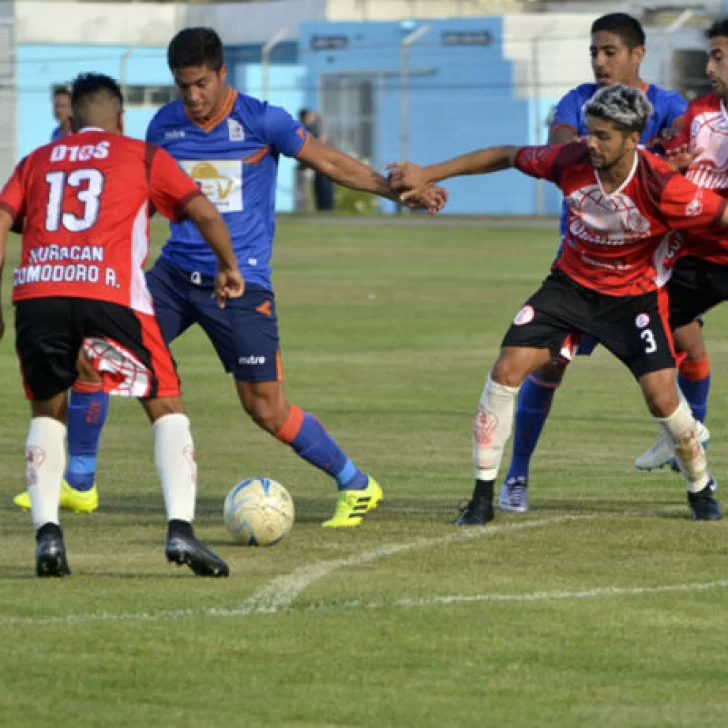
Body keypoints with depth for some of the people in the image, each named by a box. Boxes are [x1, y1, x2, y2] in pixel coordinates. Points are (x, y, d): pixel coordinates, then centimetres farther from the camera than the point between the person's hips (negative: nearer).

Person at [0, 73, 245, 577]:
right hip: (110, 293, -2)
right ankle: (180, 528, -6)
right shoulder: (144, 157, 18)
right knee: (167, 408, 12)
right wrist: (229, 268, 24)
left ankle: (47, 531, 2)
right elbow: (205, 214, 8)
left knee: (48, 412, 22)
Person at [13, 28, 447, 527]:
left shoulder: (262, 121, -9)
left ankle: (357, 486, 14)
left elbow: (332, 164, -2)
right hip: (175, 273, 5)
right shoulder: (164, 126, 4)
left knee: (266, 409, -6)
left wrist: (402, 191, -7)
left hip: (241, 284, -4)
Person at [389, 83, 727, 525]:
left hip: (636, 296, -3)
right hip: (572, 284, 3)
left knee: (663, 398, -13)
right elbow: (505, 157, -5)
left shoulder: (661, 187, -29)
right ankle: (482, 498, -1)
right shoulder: (572, 162, -19)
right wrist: (428, 174, -3)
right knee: (507, 370, -12)